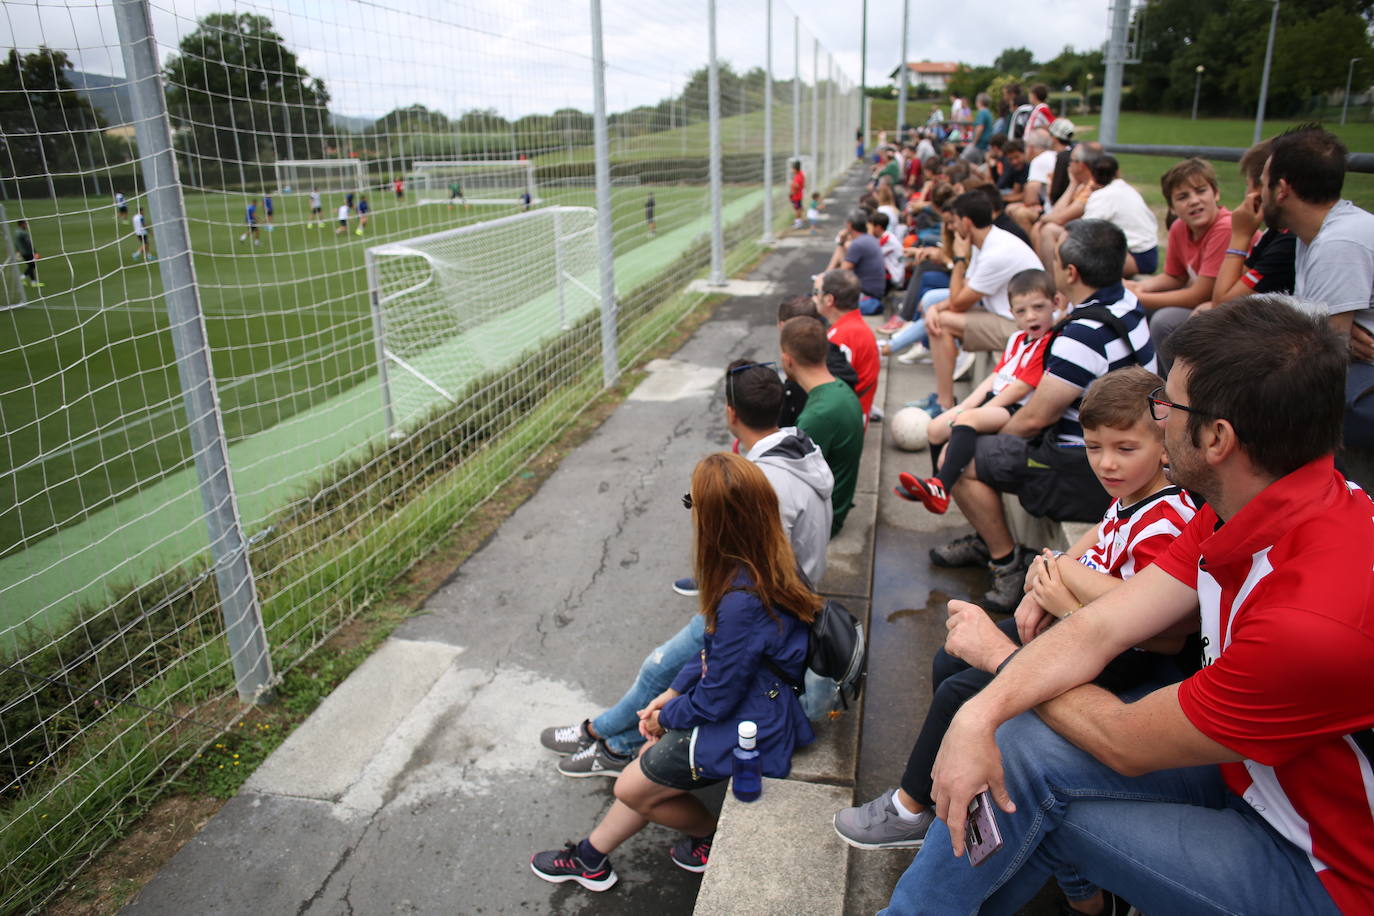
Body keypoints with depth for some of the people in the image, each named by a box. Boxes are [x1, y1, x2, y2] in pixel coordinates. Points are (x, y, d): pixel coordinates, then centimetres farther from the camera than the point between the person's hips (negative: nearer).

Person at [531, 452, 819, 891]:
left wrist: (667, 715, -3)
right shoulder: (773, 563, -7)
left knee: (632, 787, 11)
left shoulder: (742, 601, -35)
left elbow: (716, 700, -22)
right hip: (758, 701, 9)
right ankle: (592, 855, 35)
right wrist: (672, 693, 7)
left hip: (744, 729, -9)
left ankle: (711, 836, 34)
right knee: (651, 754, 21)